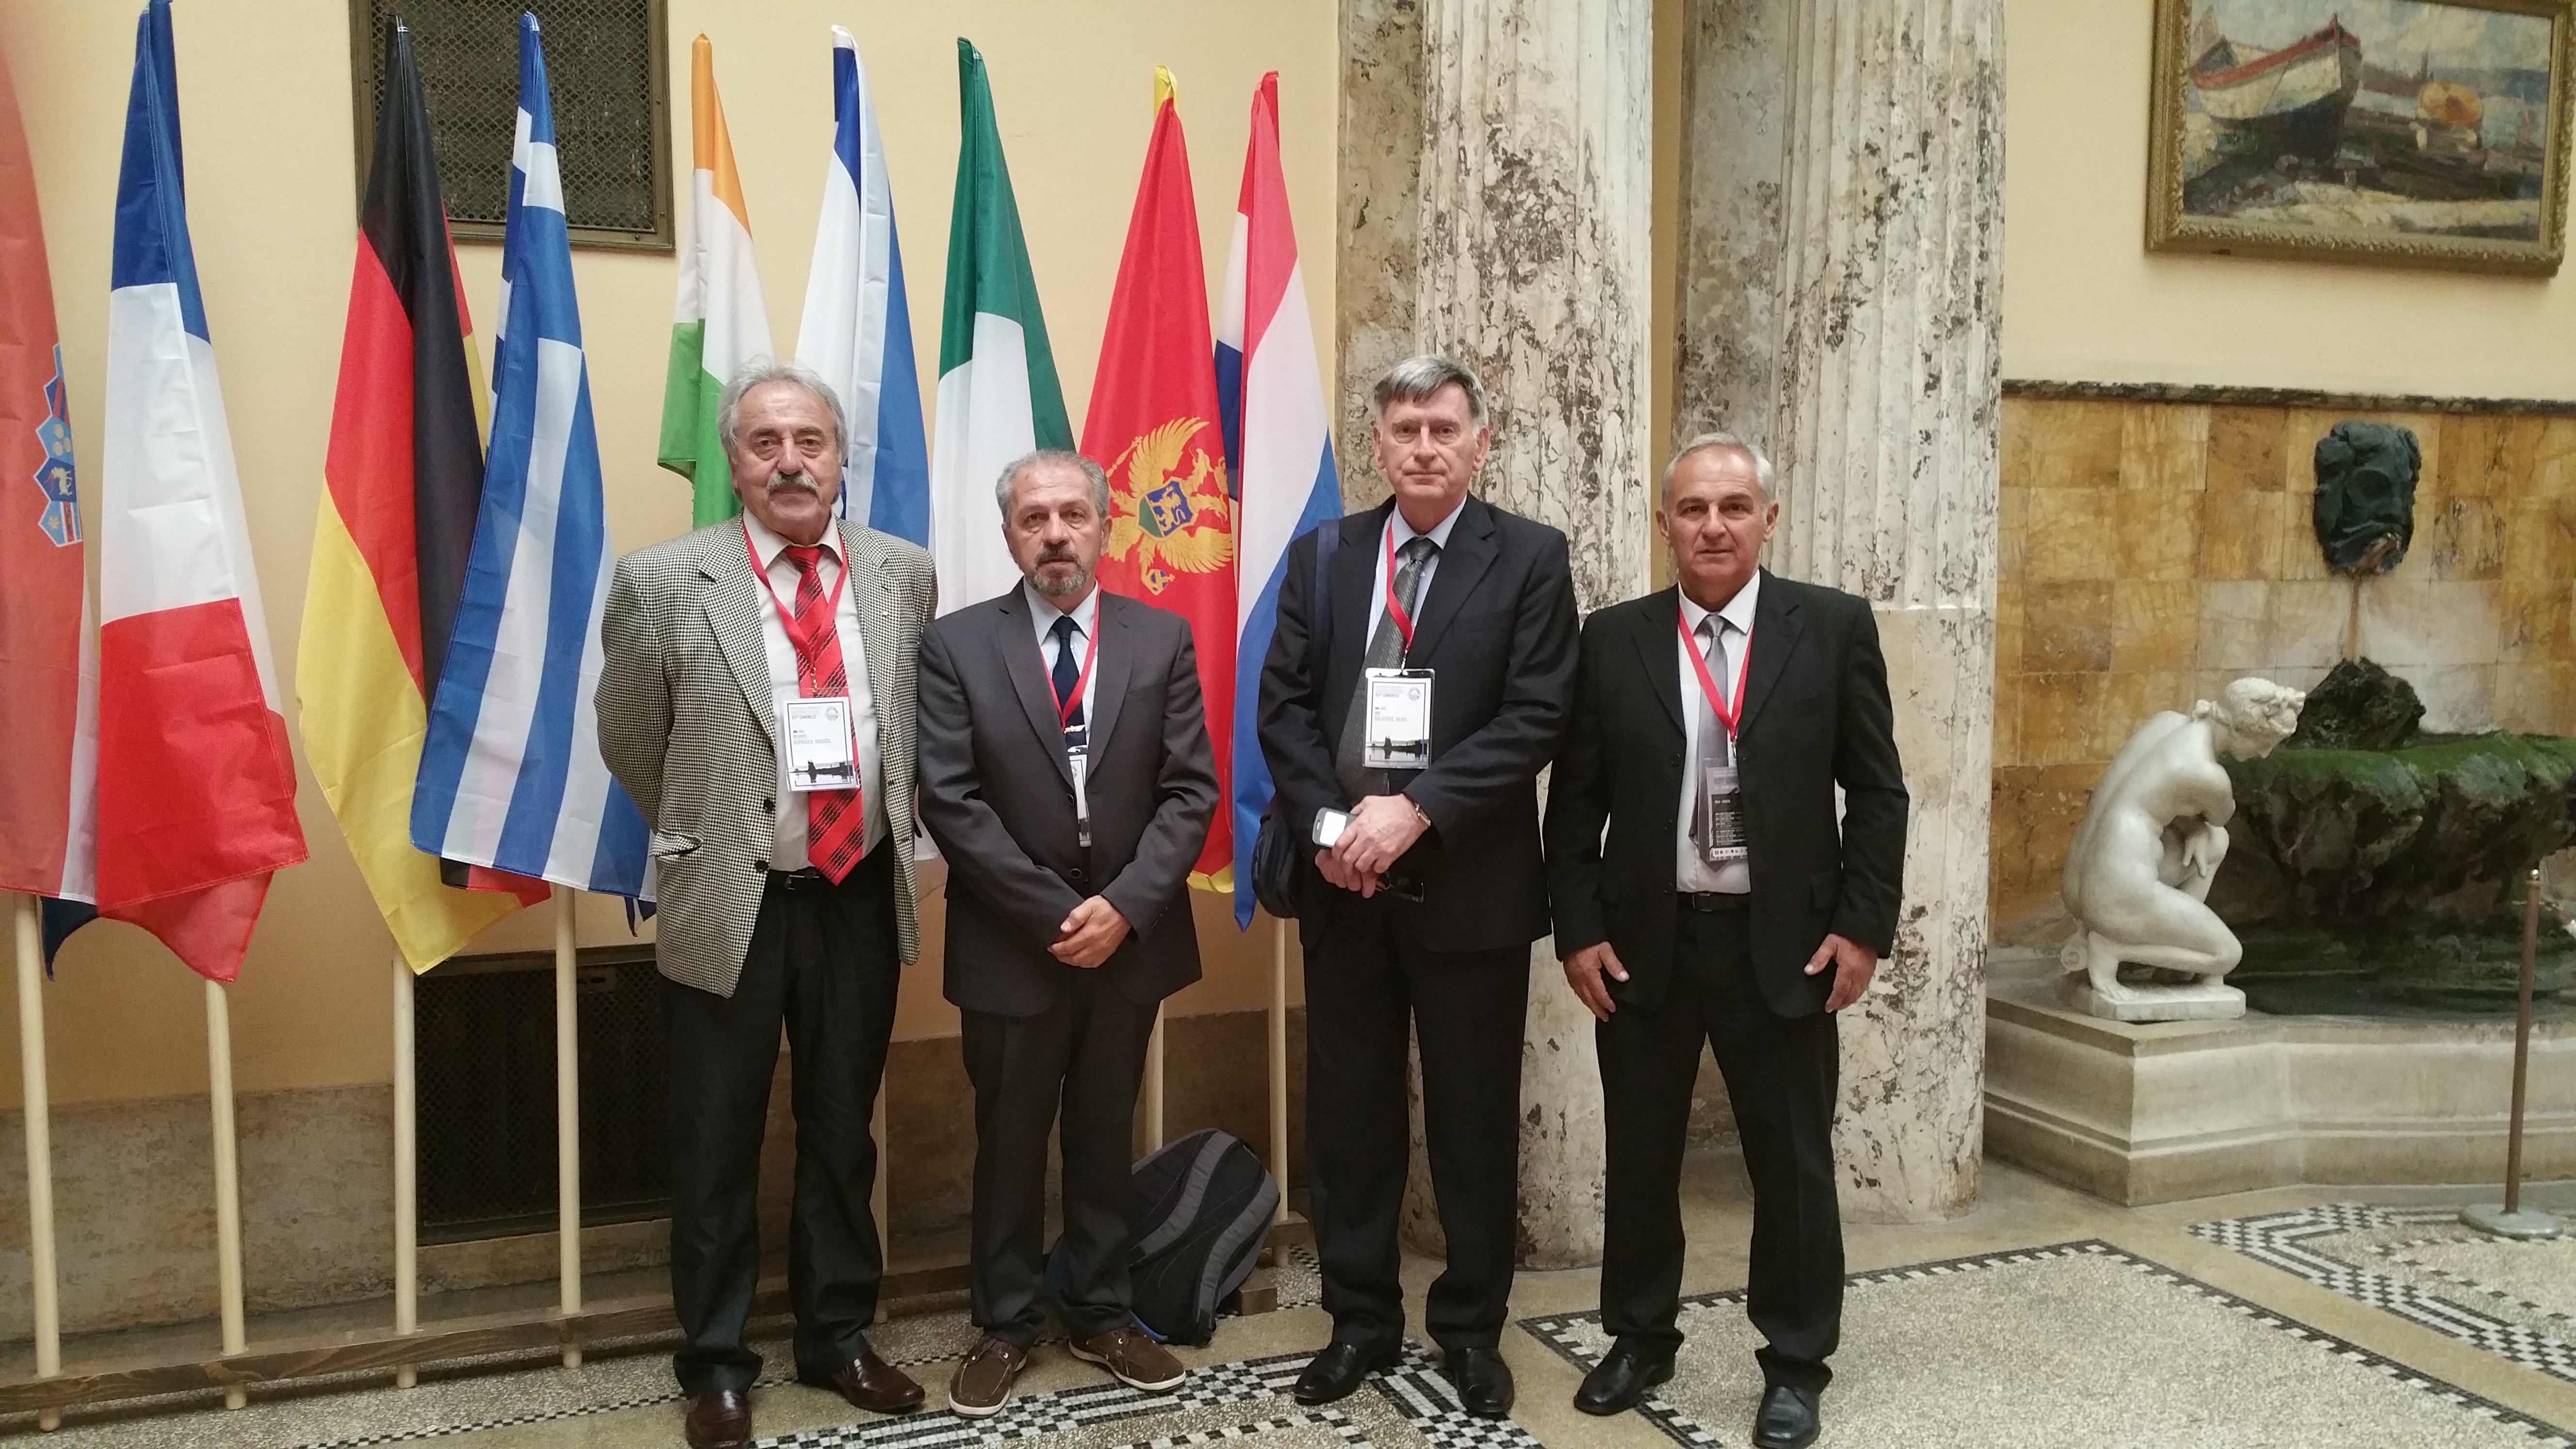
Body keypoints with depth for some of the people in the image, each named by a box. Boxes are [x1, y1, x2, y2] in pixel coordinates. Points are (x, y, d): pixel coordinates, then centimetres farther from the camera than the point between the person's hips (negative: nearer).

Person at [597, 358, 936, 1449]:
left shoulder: (904, 574, 1)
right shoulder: (663, 581, -8)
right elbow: (630, 743, 2)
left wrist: (894, 836, 9)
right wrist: (703, 837, 8)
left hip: (863, 898, 3)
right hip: (728, 904, -2)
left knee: (843, 1135, 17)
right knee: (717, 1150, 11)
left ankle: (838, 1336, 35)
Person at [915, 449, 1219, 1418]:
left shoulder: (1163, 639, 1)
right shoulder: (956, 645, -4)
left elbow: (1190, 790, -3)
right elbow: (950, 801, -11)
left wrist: (1123, 906, -15)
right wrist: (1054, 911, -15)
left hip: (1132, 938, 2)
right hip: (1011, 945, -1)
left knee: (1105, 1139, 15)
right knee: (1009, 1144, 12)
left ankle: (1101, 1316, 30)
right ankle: (1004, 1325, 27)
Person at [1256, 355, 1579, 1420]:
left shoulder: (1531, 558, -3)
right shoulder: (1322, 555, 7)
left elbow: (1536, 719, -11)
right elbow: (1283, 704, 3)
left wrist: (1416, 809, -19)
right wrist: (1329, 826, -12)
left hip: (1472, 883, -3)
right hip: (1343, 880, 3)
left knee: (1474, 1118, 9)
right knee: (1349, 1114, 12)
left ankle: (1471, 1326, 27)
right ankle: (1361, 1320, 28)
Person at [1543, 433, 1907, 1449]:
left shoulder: (1834, 627, -2)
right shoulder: (1611, 640, 1)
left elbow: (1878, 791, 0)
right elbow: (1575, 801, 3)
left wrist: (1864, 926, -6)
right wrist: (1578, 929, -3)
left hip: (1784, 942, -1)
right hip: (1643, 940, 1)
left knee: (1793, 1162, 10)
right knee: (1639, 1155, 14)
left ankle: (1795, 1364, 28)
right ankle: (1639, 1338, 33)